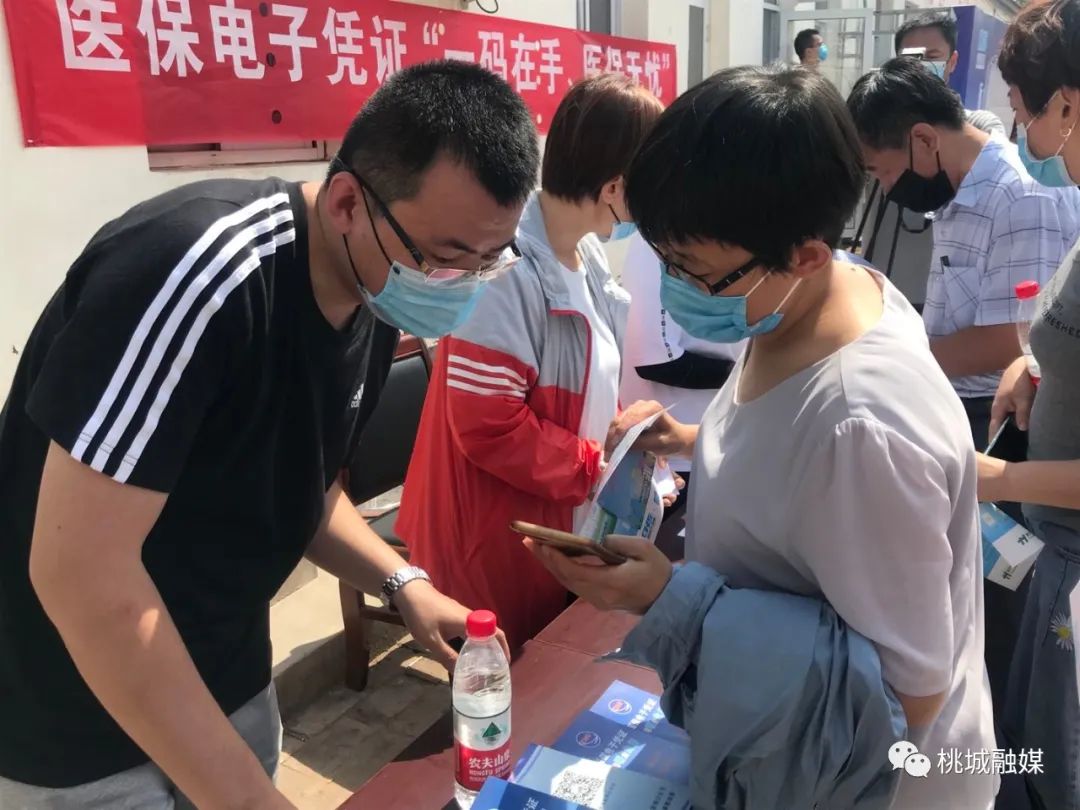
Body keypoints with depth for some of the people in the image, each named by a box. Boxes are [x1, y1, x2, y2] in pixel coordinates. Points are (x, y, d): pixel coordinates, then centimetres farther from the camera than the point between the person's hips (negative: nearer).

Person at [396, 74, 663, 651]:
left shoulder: (586, 255, 3)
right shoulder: (506, 271, -27)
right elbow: (488, 427, -27)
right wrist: (598, 467, -18)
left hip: (560, 521, 9)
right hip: (497, 542, -8)